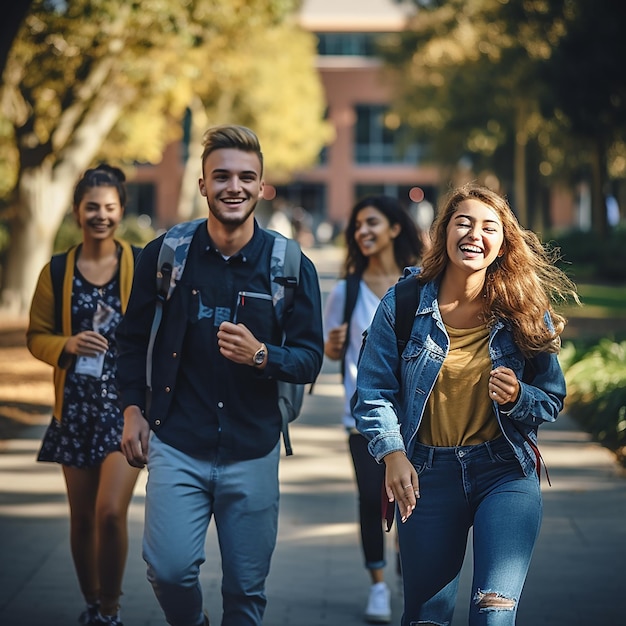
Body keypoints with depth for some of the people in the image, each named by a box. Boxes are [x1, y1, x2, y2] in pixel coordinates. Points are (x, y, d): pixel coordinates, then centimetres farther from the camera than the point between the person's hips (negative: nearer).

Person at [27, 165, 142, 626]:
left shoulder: (142, 266, -2)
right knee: (82, 517, 10)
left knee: (111, 512, -14)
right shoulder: (57, 272, 4)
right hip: (76, 406, 3)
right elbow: (37, 336, 8)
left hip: (128, 402, -3)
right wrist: (67, 345, -12)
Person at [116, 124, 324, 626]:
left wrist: (261, 355, -20)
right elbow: (134, 336, 11)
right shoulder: (165, 255, 0)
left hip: (253, 451, 1)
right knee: (170, 568, -14)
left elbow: (310, 358, 0)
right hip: (176, 445, 0)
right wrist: (133, 409, 4)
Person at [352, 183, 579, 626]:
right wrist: (393, 455, -15)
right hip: (427, 475, 1)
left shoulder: (527, 314, -2)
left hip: (507, 473, -1)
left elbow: (553, 399, 5)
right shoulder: (403, 305, -4)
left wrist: (517, 397, -17)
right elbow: (373, 392, -1)